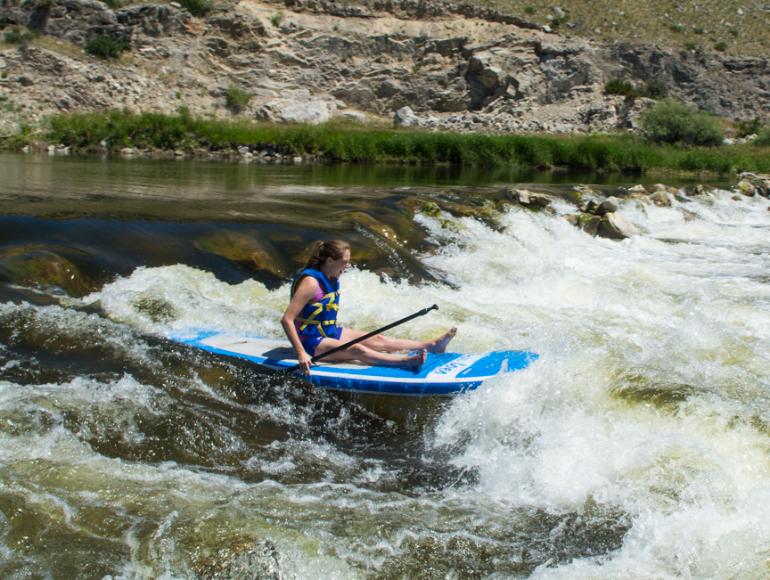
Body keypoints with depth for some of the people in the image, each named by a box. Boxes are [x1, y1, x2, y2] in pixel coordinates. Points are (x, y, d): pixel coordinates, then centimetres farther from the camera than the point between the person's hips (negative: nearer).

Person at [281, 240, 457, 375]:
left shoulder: (332, 279, 5)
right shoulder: (311, 282, -24)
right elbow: (286, 320, -28)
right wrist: (301, 353, -33)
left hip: (329, 332, 9)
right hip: (312, 341, -9)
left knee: (378, 340, -1)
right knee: (356, 350, -29)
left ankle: (432, 345, -7)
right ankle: (406, 361, -47)